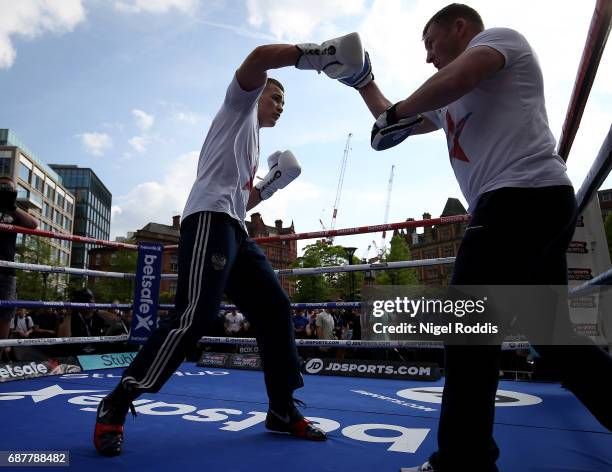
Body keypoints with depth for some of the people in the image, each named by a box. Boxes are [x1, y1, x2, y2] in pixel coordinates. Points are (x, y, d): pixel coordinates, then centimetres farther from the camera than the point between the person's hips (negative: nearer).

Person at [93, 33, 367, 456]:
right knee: (197, 314, -20)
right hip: (210, 218, -9)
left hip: (234, 230, 9)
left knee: (275, 309, 1)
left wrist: (271, 185, 23)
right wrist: (316, 54, -13)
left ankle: (283, 410, 8)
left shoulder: (253, 146, 35)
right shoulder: (240, 104, 15)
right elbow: (259, 59, -7)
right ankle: (116, 404, -4)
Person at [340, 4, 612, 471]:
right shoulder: (451, 103, 31)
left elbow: (458, 76, -13)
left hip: (521, 195, -10)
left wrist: (397, 113, -2)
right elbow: (396, 125, 36)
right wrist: (364, 83, 35)